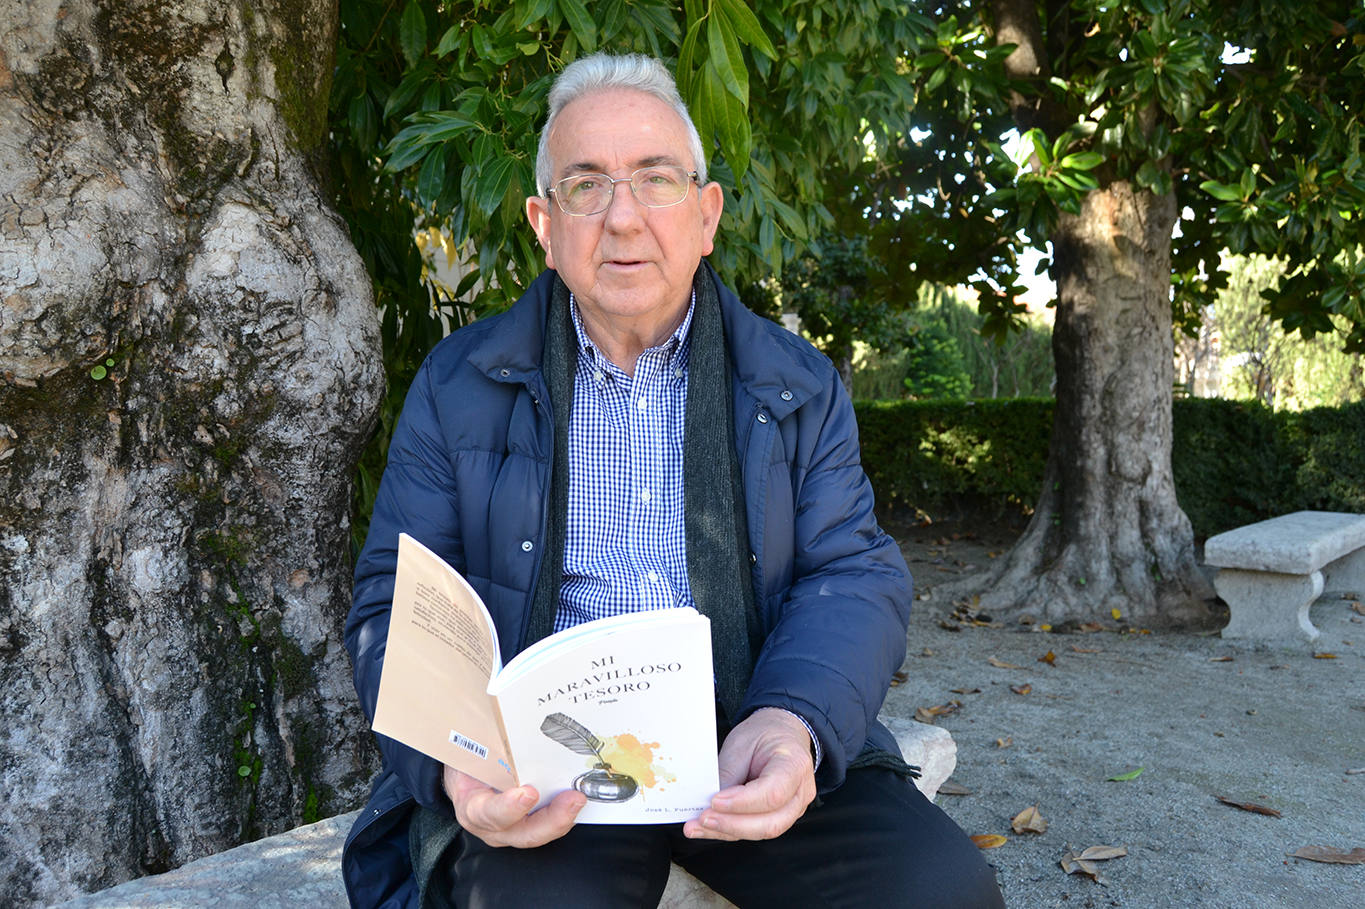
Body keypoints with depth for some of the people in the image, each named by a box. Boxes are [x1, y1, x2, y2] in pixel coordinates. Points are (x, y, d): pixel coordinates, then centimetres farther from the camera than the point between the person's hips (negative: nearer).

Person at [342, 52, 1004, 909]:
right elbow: (395, 606, 4)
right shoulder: (456, 385, 7)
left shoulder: (800, 385, 10)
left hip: (747, 748, 3)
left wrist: (795, 724, -20)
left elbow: (855, 574, 2)